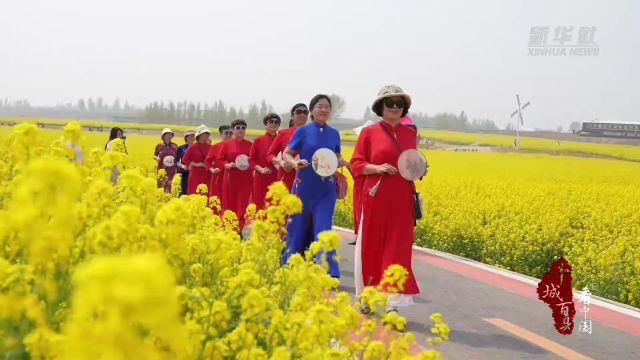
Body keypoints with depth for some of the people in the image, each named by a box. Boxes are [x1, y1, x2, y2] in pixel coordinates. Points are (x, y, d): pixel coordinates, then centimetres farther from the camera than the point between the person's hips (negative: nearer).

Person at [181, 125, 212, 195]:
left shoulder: (210, 147, 6)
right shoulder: (193, 147, -1)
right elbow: (184, 160, -1)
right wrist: (196, 164, -10)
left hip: (207, 175, 3)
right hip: (196, 174, -3)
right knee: (195, 194, -3)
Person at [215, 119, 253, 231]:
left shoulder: (250, 144, 4)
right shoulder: (226, 144, 3)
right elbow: (219, 160, 3)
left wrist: (249, 164, -14)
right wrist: (227, 165, -15)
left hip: (245, 179, 0)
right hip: (230, 178, 0)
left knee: (242, 205, -5)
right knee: (230, 205, 5)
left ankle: (239, 230, 0)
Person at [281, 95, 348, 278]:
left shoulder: (334, 134, 5)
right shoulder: (302, 131, -3)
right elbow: (286, 154, 0)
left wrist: (341, 162, -8)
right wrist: (295, 163, -21)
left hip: (326, 189, 1)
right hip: (305, 186, -1)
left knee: (323, 228, -5)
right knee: (298, 226, 10)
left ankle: (329, 272, -7)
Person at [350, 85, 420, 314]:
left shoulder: (410, 133, 10)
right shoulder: (369, 132, 0)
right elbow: (356, 164, -1)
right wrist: (377, 168, -17)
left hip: (401, 201, 3)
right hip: (376, 199, -2)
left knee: (398, 249, -1)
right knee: (371, 246, 8)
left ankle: (393, 303, 2)